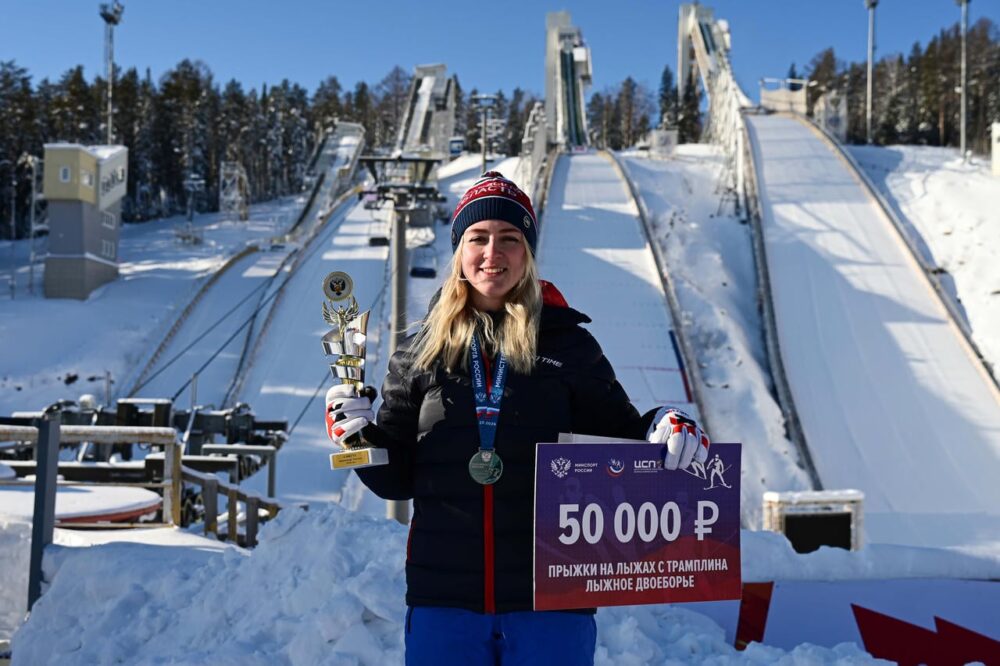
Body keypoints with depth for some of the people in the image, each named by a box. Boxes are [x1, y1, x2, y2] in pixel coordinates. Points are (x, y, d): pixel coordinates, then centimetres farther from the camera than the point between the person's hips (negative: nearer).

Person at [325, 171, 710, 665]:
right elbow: (396, 478, 9)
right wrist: (357, 437, -9)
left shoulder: (569, 345, 3)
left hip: (551, 599, -1)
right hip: (442, 601, 1)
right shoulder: (419, 353, 6)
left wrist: (663, 433, -11)